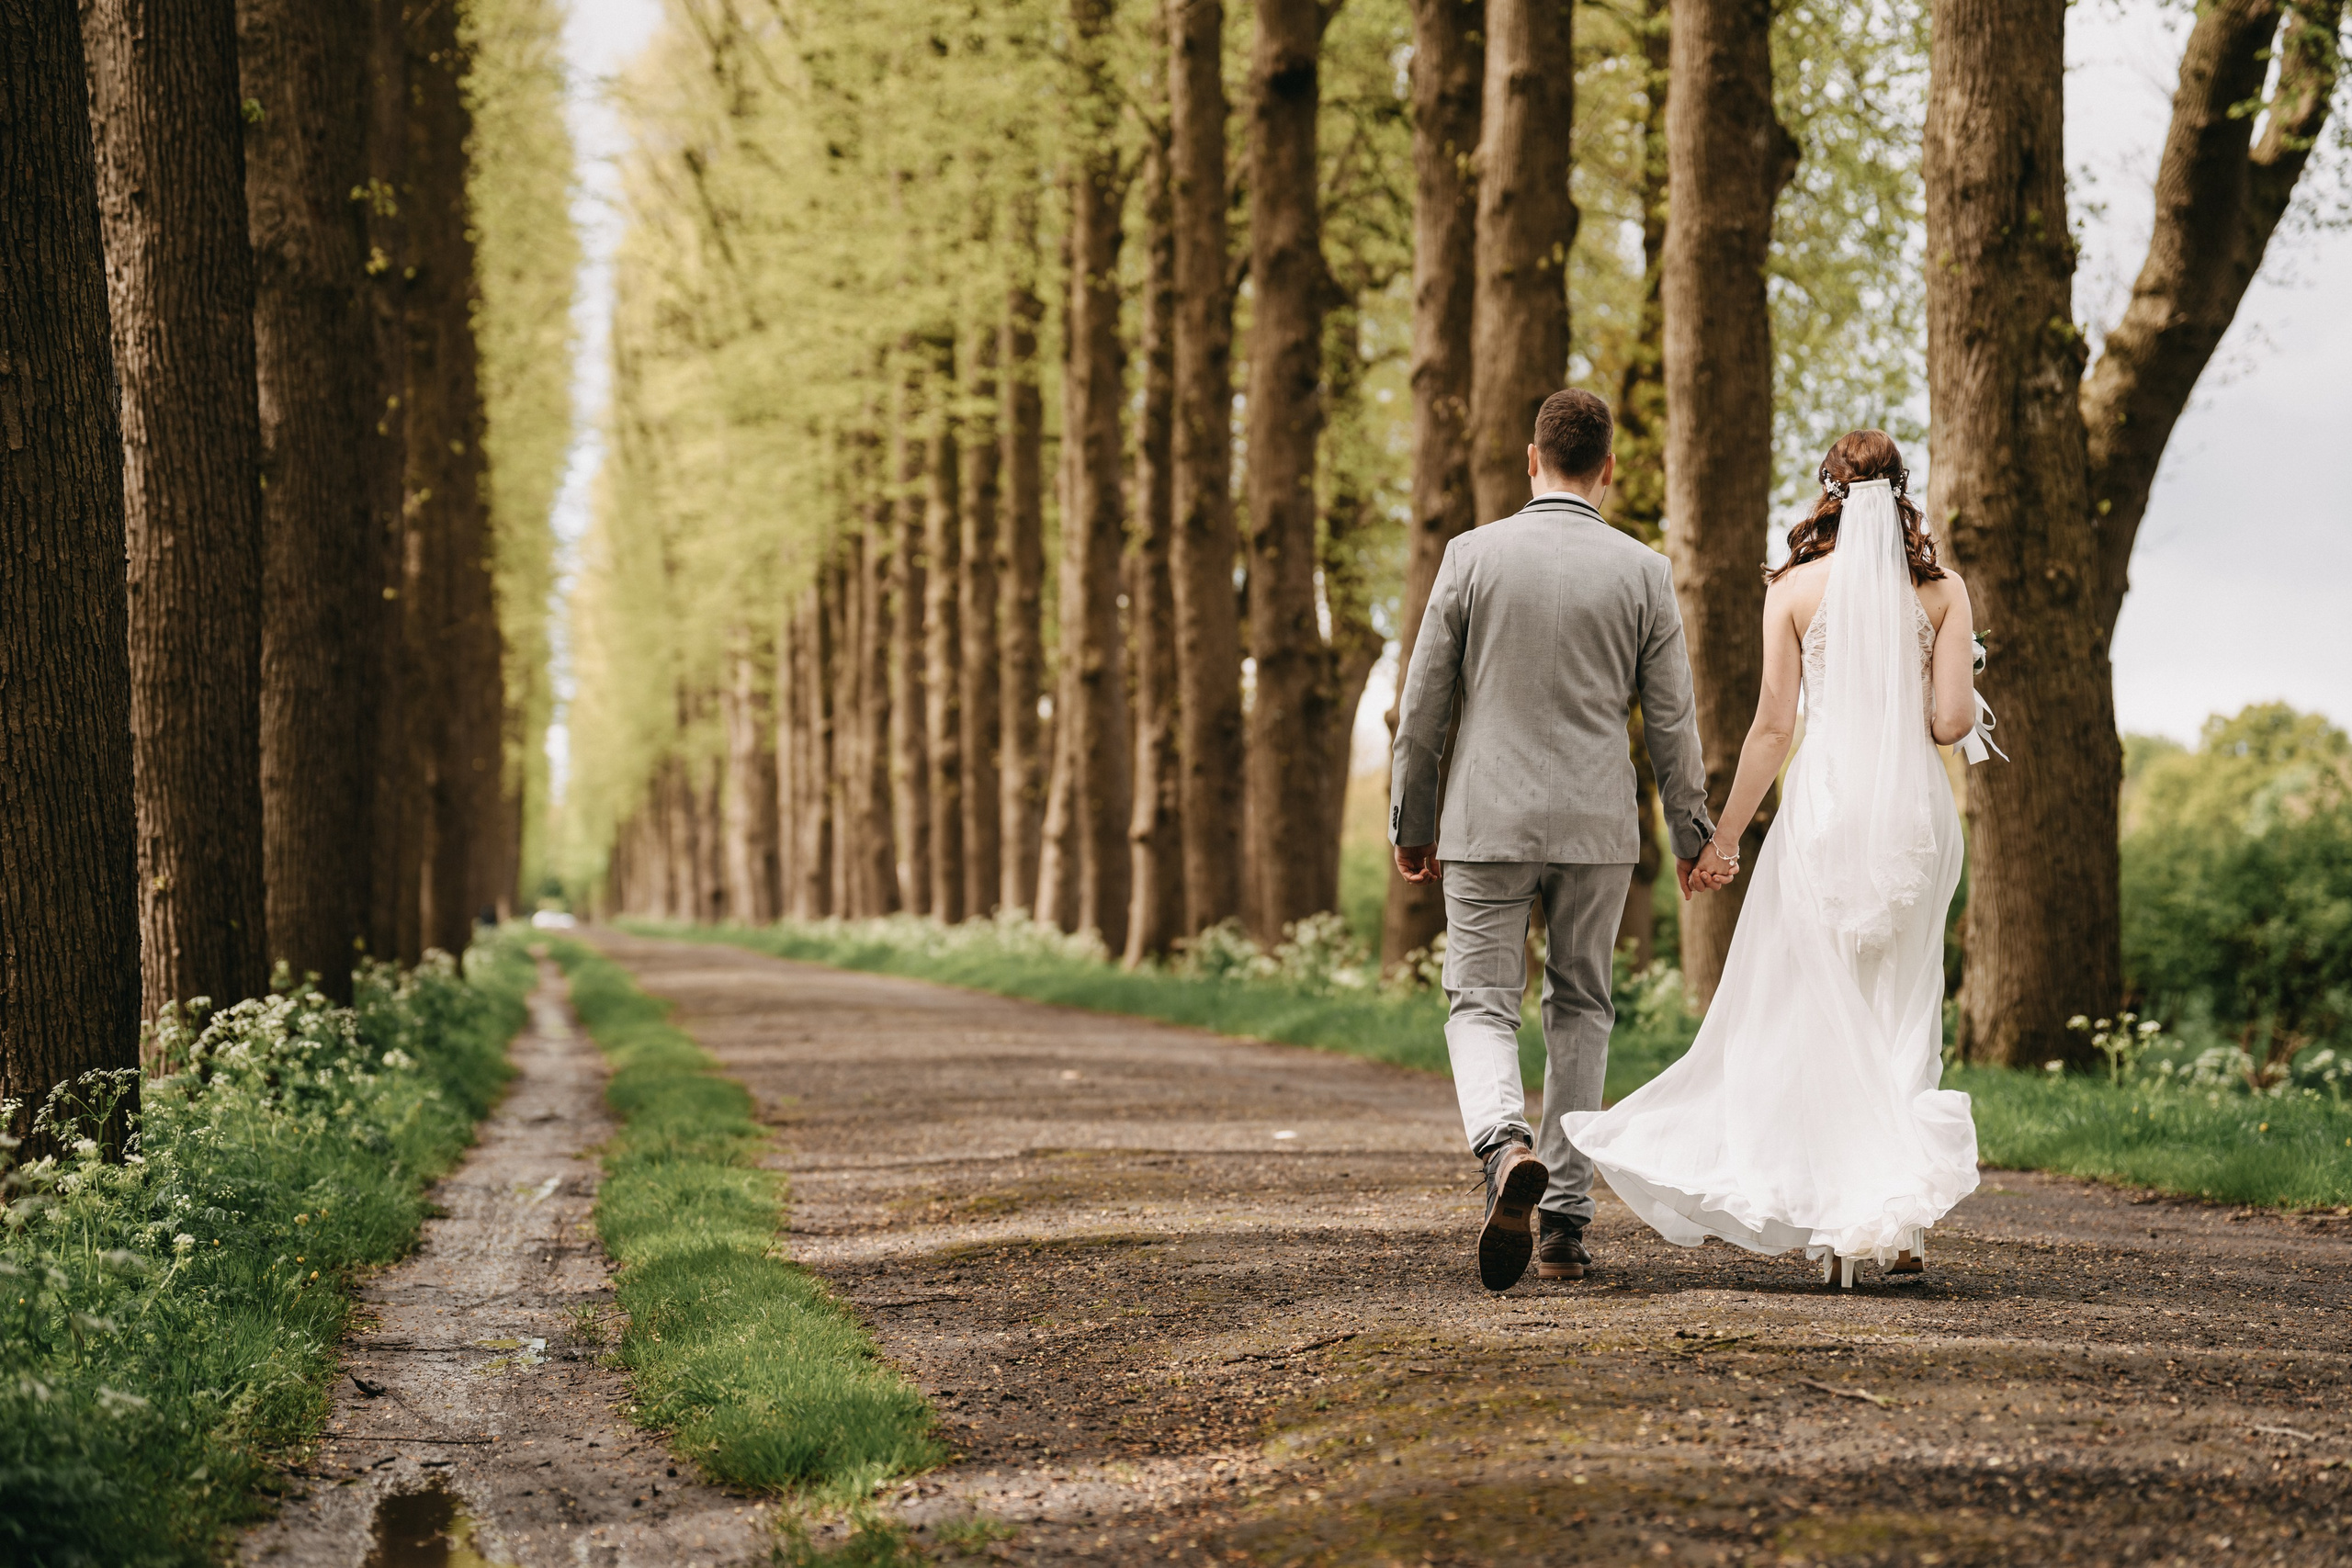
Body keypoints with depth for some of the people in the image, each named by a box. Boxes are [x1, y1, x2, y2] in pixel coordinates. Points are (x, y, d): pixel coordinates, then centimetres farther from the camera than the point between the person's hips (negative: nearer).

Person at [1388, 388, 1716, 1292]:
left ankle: (1507, 1148, -27)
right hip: (1597, 827, 2)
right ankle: (1563, 1222, 12)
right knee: (1580, 1011, 14)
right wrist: (1691, 833, 15)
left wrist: (1412, 824, 10)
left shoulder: (1474, 556, -3)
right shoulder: (1642, 571, -1)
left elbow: (1423, 706, 0)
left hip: (1488, 820, -1)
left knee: (1481, 1007, 4)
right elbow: (1671, 718, 3)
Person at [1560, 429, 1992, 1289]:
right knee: (1902, 1014, 11)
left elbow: (1773, 725, -2)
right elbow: (1952, 721, -3)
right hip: (1914, 803, 2)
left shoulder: (1796, 587, 0)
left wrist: (1726, 833, 4)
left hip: (1825, 805, -2)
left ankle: (1839, 1227, -2)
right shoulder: (1941, 588, 4)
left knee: (1816, 1015, 4)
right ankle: (1902, 1221, 5)